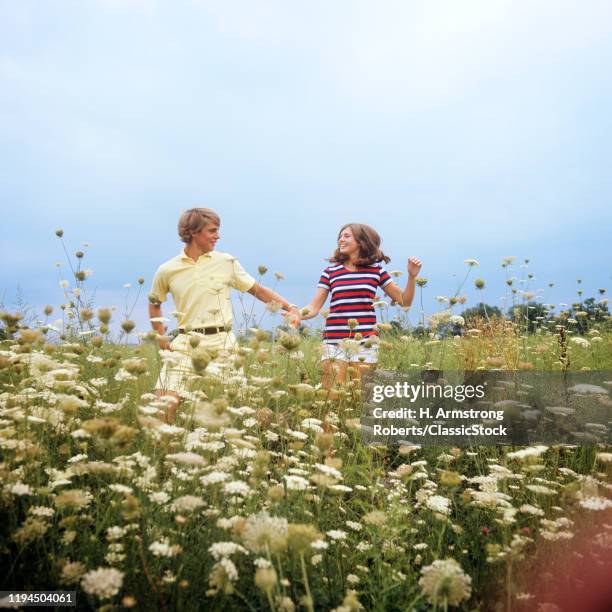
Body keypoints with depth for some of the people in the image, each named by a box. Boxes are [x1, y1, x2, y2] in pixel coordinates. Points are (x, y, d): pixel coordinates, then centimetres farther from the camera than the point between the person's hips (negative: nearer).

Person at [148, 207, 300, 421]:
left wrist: (289, 307, 0)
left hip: (221, 342, 0)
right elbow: (154, 303, 22)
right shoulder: (167, 271, 6)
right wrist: (161, 336, 11)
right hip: (185, 344, 0)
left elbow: (258, 290, 10)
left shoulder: (227, 262, 4)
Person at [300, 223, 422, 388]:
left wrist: (412, 276, -4)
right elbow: (314, 307, 1)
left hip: (365, 342, 0)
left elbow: (404, 301, 10)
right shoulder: (330, 271, 6)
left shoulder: (375, 270, 7)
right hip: (335, 342, 0)